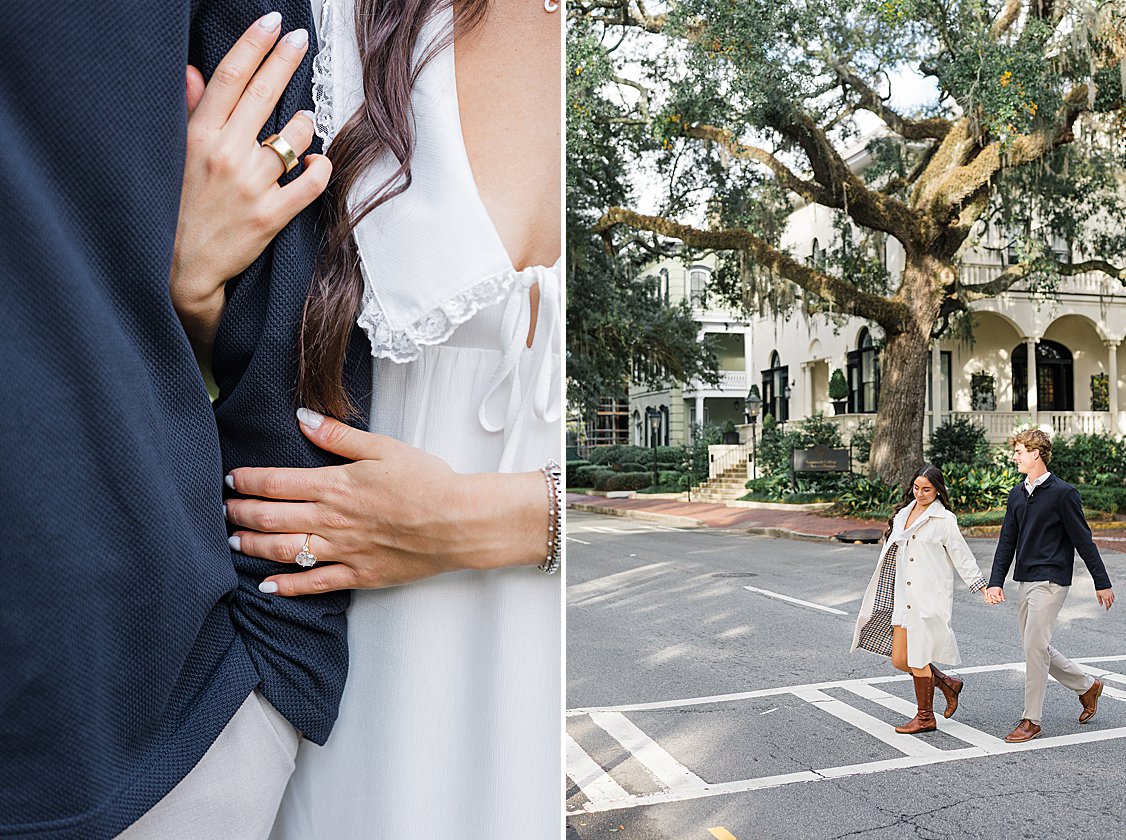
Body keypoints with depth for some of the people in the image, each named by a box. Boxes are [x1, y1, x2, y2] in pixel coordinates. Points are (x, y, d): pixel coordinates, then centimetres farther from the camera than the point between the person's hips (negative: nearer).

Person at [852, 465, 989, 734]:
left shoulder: (944, 520, -6)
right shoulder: (903, 513, 13)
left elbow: (962, 556, -4)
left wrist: (982, 586, -9)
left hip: (929, 598, -7)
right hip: (904, 598, 7)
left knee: (918, 658, -1)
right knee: (899, 660, 6)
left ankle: (925, 717, 18)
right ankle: (948, 684, 29)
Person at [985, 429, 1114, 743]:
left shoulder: (1063, 493, -10)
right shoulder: (1017, 495, 10)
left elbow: (1083, 540, -7)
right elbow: (1007, 542, 11)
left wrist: (1102, 583, -3)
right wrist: (996, 582, 4)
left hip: (1051, 581, -7)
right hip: (1025, 581, 8)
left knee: (1035, 646, -7)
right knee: (1037, 648, 13)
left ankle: (1031, 720, 3)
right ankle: (1087, 685, 35)